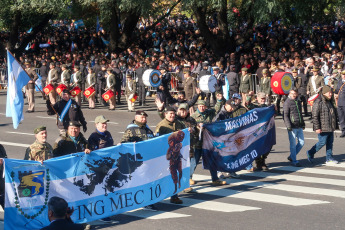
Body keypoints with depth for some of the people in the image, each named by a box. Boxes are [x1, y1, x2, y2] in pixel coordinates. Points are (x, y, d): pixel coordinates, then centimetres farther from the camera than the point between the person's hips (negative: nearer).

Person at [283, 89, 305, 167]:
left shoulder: (298, 102, 16)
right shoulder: (287, 102, -6)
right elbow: (285, 115, -11)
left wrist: (303, 123, 24)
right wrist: (288, 125, -18)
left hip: (299, 127, 7)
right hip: (292, 127, -7)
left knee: (301, 142, 9)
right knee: (293, 144, -2)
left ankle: (291, 157, 22)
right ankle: (294, 161, 5)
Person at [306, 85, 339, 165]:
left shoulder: (330, 102, 14)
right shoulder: (318, 102, -14)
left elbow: (334, 114, 23)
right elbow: (315, 116, -17)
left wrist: (335, 125, 21)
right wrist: (317, 127, -21)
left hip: (330, 128, 8)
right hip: (323, 128, -8)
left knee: (330, 143, 8)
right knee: (322, 142, -4)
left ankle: (329, 159, 13)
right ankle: (310, 153, 16)